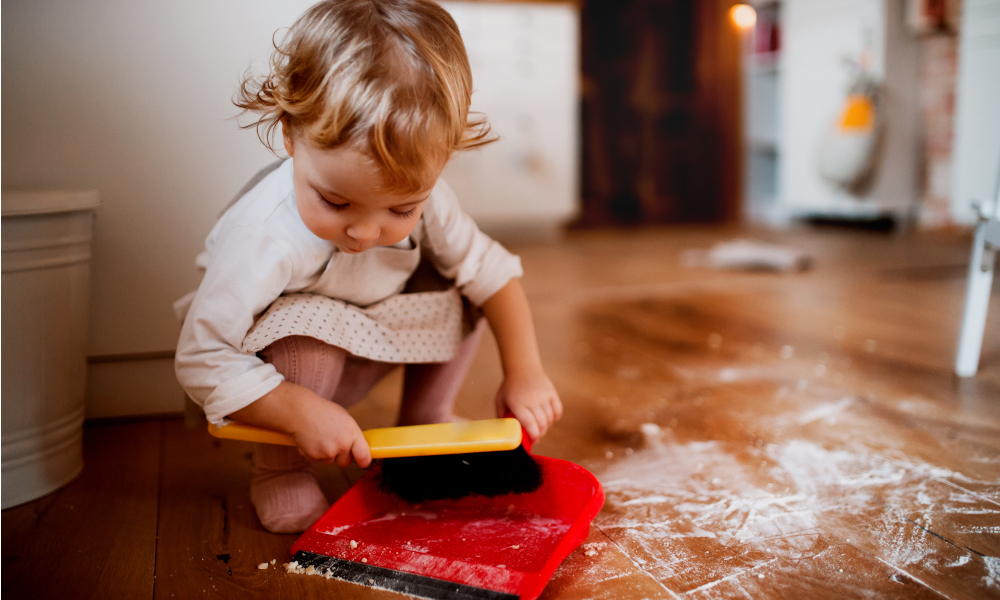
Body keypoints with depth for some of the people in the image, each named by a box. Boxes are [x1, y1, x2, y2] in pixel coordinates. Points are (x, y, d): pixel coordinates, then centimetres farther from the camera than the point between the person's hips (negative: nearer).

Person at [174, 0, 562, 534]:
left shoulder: (419, 197, -23)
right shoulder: (261, 242, -37)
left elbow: (490, 269, -11)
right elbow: (202, 363, -30)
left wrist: (524, 371, -17)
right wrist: (304, 413, -38)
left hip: (364, 348, 5)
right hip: (284, 364, -5)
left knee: (463, 286, -10)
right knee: (309, 323, -37)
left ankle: (423, 426, 9)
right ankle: (279, 470, -10)